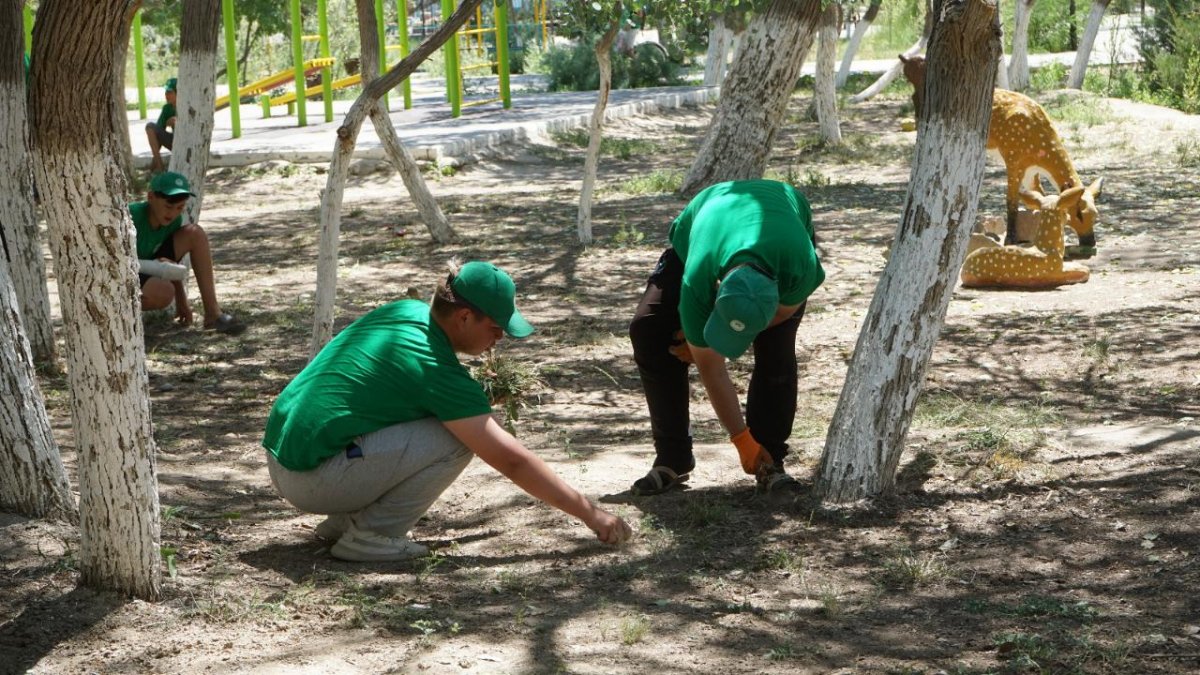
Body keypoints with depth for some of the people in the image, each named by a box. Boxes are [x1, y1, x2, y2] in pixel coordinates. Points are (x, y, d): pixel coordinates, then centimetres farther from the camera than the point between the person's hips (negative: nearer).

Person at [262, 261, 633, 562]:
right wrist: (591, 513, -10)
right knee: (457, 438, -13)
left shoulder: (408, 311, 5)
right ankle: (367, 535, -7)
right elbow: (510, 459, -15)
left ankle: (344, 519, 15)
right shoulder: (438, 371, -17)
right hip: (311, 478, -9)